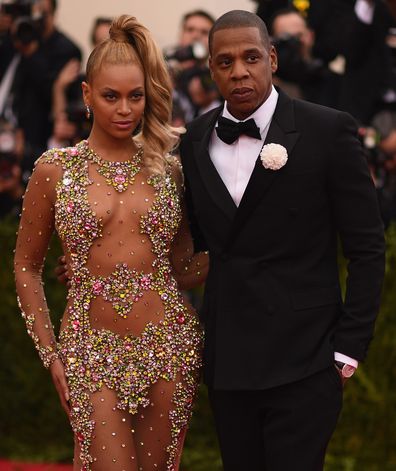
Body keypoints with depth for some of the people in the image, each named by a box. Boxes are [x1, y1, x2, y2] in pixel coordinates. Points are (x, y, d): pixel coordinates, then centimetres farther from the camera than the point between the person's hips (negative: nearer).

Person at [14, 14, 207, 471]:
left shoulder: (168, 170, 7)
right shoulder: (55, 170, 1)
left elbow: (180, 270, 13)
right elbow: (26, 267, 8)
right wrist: (52, 356, 3)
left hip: (168, 343, 2)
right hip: (93, 349, -2)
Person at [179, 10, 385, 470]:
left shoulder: (327, 130, -7)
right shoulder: (196, 139, 7)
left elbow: (366, 247, -4)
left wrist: (349, 348, -7)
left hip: (302, 359, -4)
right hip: (226, 358, 5)